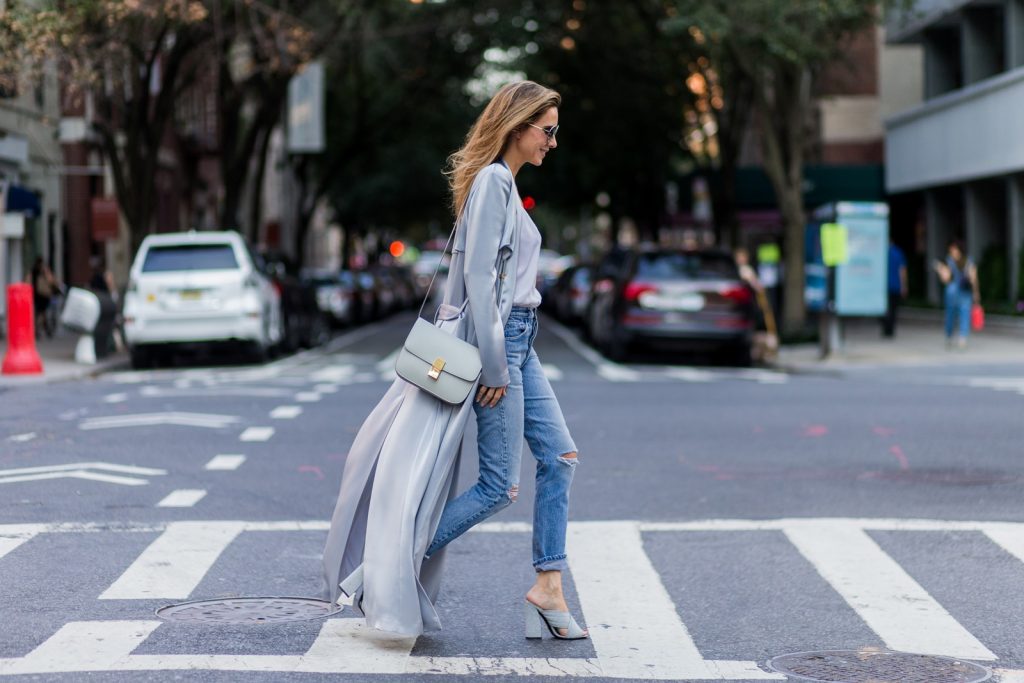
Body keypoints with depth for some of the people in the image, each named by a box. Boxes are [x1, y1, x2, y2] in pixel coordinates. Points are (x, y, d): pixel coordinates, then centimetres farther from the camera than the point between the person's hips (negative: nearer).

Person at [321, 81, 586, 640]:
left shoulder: (507, 184, 16)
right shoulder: (492, 181, -14)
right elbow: (478, 276, -20)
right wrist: (495, 366, -21)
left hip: (518, 344, 10)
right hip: (496, 342, -10)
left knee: (559, 456, 6)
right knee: (498, 486, -6)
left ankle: (547, 588, 8)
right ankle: (390, 569, 1)